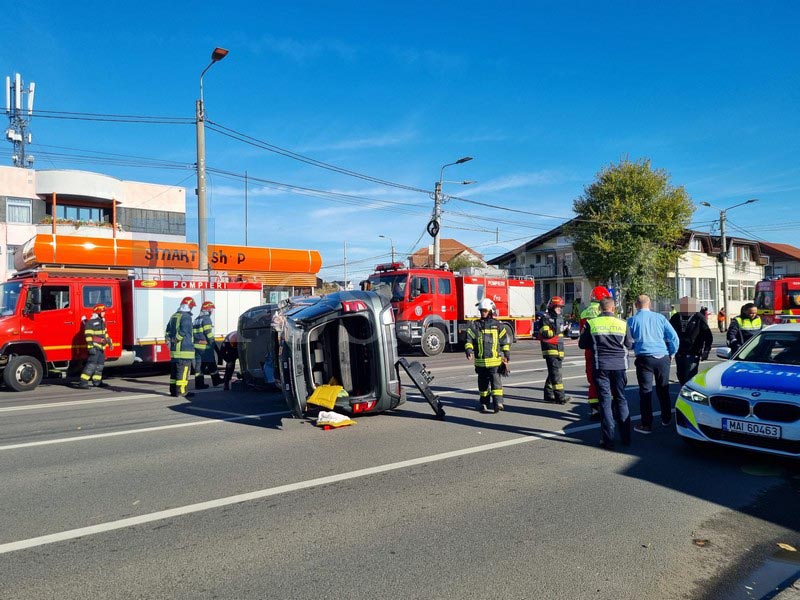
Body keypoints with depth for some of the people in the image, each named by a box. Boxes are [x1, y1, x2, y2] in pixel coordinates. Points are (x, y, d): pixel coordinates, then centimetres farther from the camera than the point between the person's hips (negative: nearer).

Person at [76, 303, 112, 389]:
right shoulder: (91, 322, -12)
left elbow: (105, 333, 26)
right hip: (95, 347, -10)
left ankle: (97, 381, 21)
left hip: (101, 347, 10)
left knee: (100, 365, 13)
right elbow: (88, 335, -18)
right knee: (91, 365, -15)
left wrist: (109, 342, 23)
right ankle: (83, 382, -16)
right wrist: (91, 347, -22)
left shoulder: (102, 321, 17)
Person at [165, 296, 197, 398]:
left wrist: (169, 341, 16)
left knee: (174, 370, 14)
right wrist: (177, 339, -13)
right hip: (184, 350, -9)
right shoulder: (186, 317, -12)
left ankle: (173, 390, 18)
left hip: (174, 349, 9)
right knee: (183, 371, -5)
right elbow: (183, 331, -24)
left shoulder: (174, 316, 17)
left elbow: (168, 331, 19)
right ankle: (181, 391, -3)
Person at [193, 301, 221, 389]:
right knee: (211, 364, 4)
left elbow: (194, 333, 19)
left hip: (197, 346, 8)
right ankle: (216, 380, 14)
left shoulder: (197, 319, 18)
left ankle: (199, 383, 5)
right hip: (206, 346, -8)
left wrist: (196, 342, 20)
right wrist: (213, 343, -12)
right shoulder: (206, 319, -10)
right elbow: (208, 333, -17)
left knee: (199, 364, 6)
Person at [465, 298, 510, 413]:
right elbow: (469, 340, 4)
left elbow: (505, 340, 10)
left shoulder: (497, 325, 5)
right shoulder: (474, 325, 7)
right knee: (483, 383, 9)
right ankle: (484, 403, 20)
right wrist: (469, 350, -13)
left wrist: (507, 354, 8)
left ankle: (498, 402, -8)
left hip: (494, 360, -2)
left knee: (495, 381, -8)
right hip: (480, 361, 2)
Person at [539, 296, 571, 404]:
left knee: (553, 373, 12)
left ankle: (548, 395, 20)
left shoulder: (560, 318, 19)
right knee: (555, 373, -13)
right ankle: (560, 397, -15)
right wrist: (557, 331, -22)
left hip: (559, 350, 8)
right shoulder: (546, 318, -7)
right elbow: (544, 333, -18)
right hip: (550, 350, -8)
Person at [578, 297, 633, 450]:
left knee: (605, 400, 3)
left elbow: (582, 344, 3)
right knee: (621, 399, 13)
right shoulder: (622, 324, -2)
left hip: (601, 366, -1)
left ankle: (608, 439, 1)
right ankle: (625, 437, 17)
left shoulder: (591, 323, -4)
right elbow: (629, 345, 5)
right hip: (619, 365, 1)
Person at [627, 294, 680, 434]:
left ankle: (646, 424, 1)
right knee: (663, 389, 17)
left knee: (645, 391, 0)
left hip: (644, 359, -3)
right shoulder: (660, 317, 2)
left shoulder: (632, 320, -3)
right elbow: (674, 337, 2)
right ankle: (666, 418, 29)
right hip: (663, 358, 3)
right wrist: (671, 354, 15)